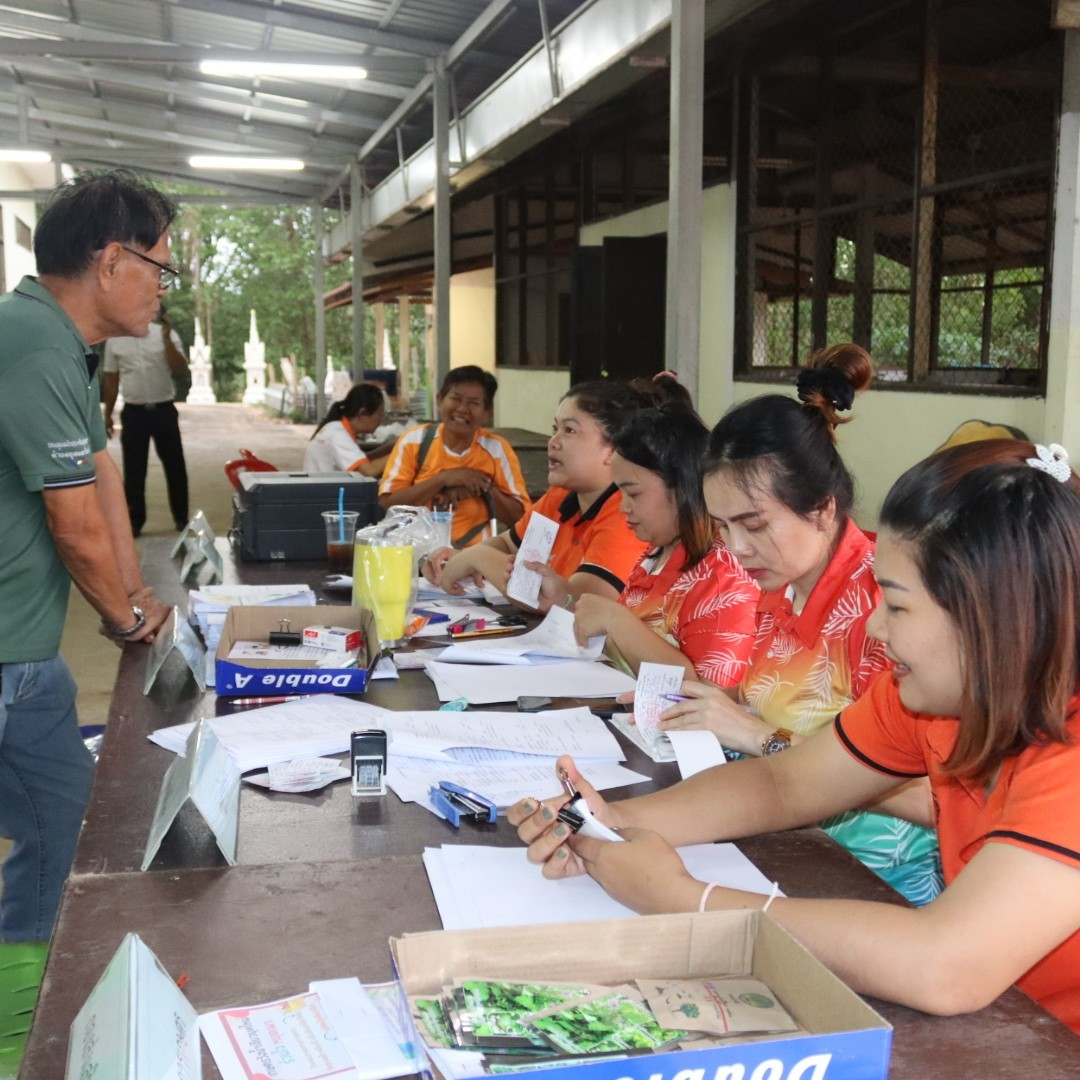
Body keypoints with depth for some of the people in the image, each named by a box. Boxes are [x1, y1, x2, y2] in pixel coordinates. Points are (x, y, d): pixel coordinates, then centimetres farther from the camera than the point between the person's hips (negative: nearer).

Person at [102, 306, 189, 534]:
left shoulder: (166, 334, -2)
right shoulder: (115, 339, 3)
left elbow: (181, 370, -13)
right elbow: (111, 379, 8)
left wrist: (166, 338, -21)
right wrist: (107, 414, 7)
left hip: (163, 410, -1)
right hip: (134, 412, 1)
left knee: (174, 466, 6)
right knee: (133, 471, 4)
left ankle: (181, 518, 18)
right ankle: (134, 521, 13)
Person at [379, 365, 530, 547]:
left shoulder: (497, 449, 2)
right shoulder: (414, 440, 2)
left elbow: (519, 517, 2)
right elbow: (388, 502, -5)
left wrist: (484, 487, -10)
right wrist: (442, 479, -11)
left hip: (474, 552, 0)